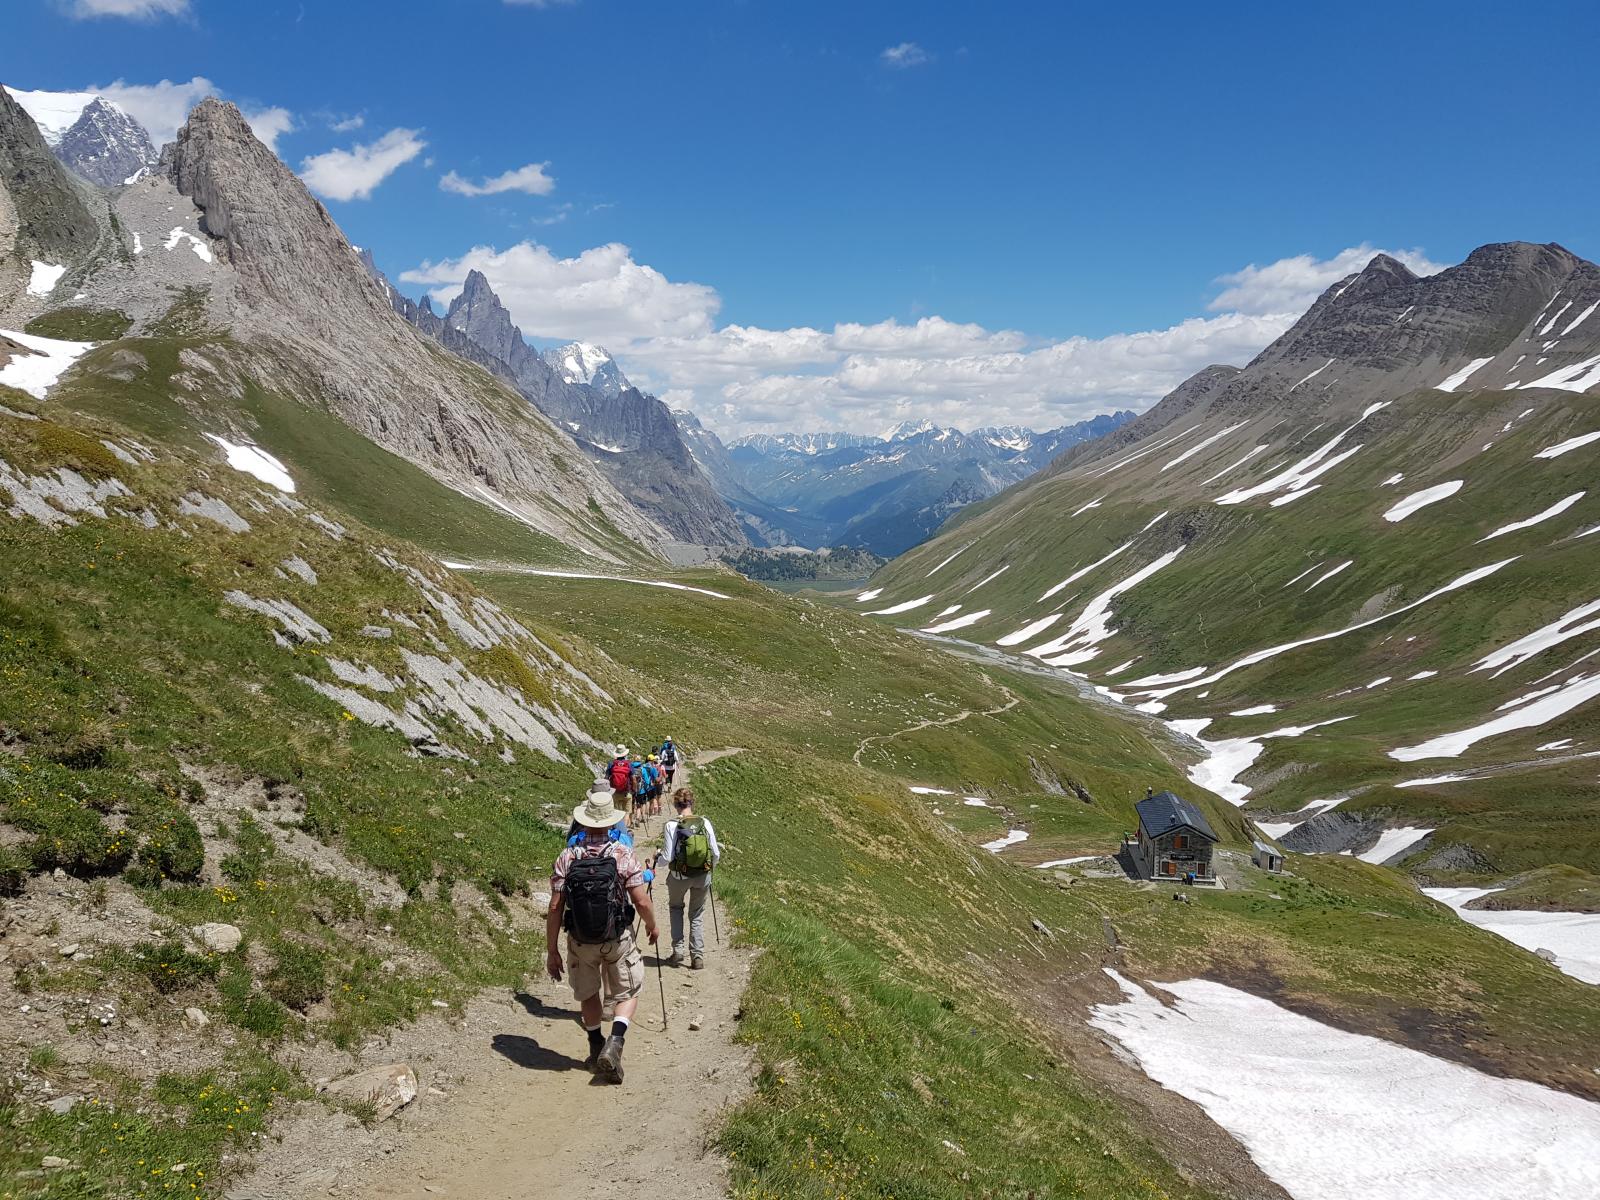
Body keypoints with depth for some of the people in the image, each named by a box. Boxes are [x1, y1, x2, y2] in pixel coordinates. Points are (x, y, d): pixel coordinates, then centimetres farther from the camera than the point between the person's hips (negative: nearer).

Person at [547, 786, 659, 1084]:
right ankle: (614, 1043, -7)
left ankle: (596, 1050, 35)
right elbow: (642, 901, -13)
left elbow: (555, 907, -9)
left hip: (580, 942, 2)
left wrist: (552, 951, 0)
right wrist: (652, 925, 8)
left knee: (589, 995, 24)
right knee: (627, 994, 15)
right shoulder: (624, 854, -14)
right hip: (618, 940, -2)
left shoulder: (567, 858, -10)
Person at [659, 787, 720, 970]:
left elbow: (667, 857, -13)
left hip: (679, 876, -1)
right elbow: (716, 854, -4)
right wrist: (710, 868, 17)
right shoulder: (705, 823, -7)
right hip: (703, 876, 2)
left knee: (676, 908, 25)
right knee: (697, 915, 18)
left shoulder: (672, 825, -14)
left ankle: (677, 951, 19)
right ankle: (698, 956, 12)